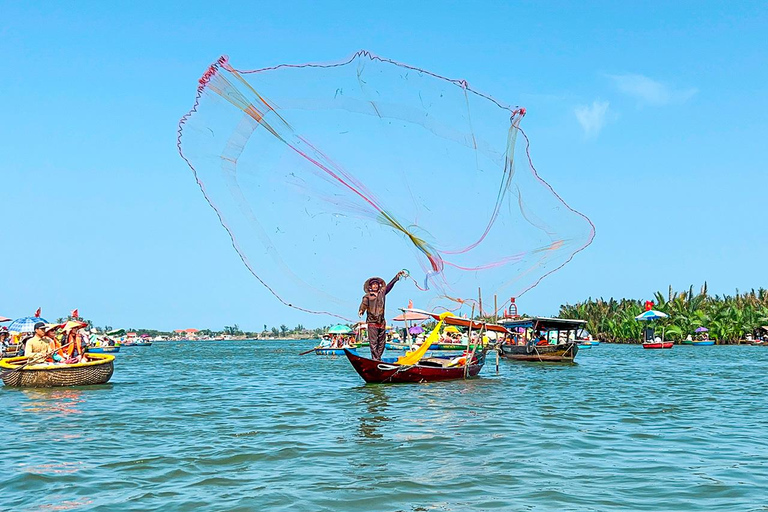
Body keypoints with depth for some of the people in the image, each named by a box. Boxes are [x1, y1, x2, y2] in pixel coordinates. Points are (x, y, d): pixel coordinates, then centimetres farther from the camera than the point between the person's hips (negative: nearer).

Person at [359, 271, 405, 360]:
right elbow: (364, 304, -9)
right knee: (373, 342, -7)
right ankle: (375, 358, -6)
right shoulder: (367, 296, 4)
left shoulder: (382, 293, 15)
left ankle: (378, 358, 13)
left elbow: (390, 285, 15)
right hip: (372, 322, -4)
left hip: (381, 322, 5)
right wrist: (361, 310, -30)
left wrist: (397, 276, 11)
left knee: (382, 342, 6)